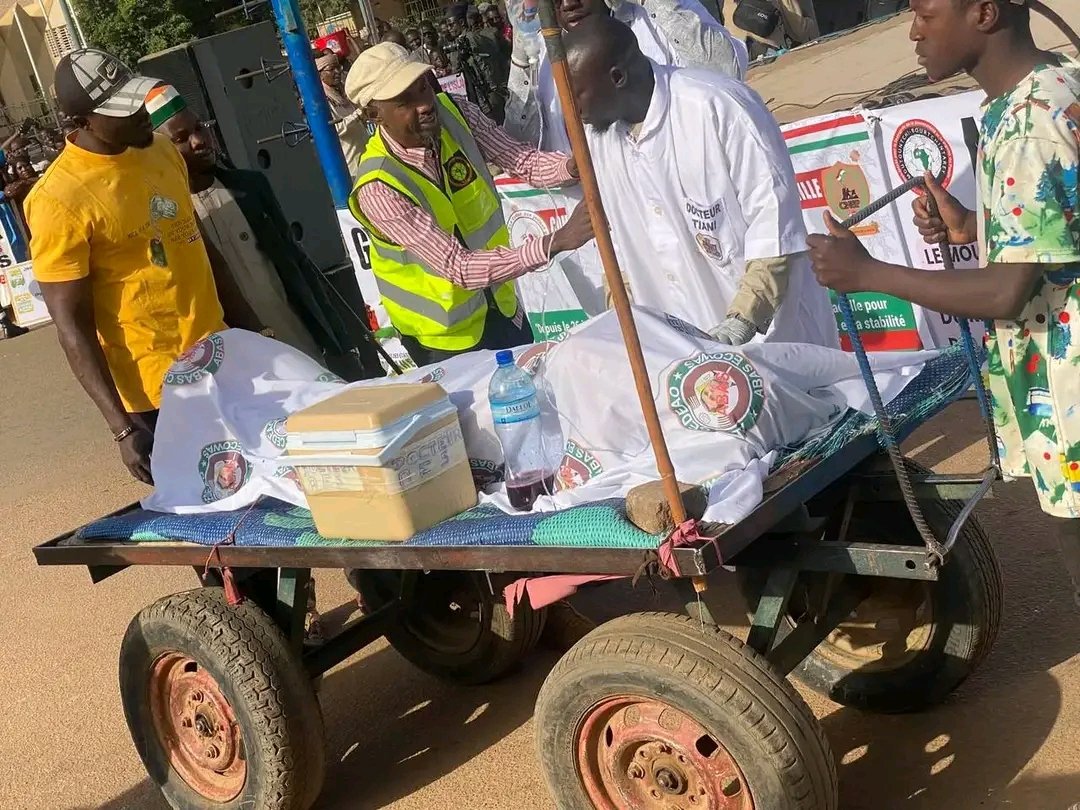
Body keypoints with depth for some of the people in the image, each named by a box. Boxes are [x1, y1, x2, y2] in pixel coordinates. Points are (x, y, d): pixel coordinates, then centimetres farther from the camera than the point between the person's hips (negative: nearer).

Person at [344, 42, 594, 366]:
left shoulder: (453, 112, -14)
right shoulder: (378, 190, -33)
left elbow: (523, 160, -12)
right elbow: (459, 268, -37)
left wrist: (574, 166, -35)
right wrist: (555, 242, -45)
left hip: (501, 304, 6)